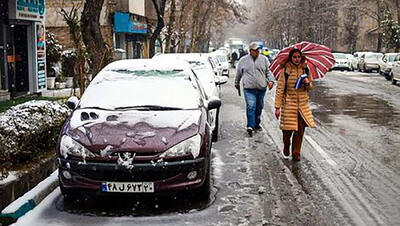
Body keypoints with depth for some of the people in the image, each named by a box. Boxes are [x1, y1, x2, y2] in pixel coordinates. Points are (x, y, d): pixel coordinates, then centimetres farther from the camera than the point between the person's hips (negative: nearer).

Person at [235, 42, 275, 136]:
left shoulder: (264, 59, 8)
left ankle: (257, 123, 26)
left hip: (262, 88, 3)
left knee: (259, 107, 11)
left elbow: (268, 71, 11)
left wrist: (270, 80, -4)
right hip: (249, 88, -3)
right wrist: (237, 83, 25)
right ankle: (250, 126, -16)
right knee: (251, 107, -13)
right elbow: (238, 73, 17)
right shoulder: (243, 60, 5)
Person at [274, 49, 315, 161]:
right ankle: (286, 148, 30)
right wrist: (277, 107, -10)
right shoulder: (285, 70, -7)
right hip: (288, 104, -3)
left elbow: (310, 87, 16)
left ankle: (296, 153, 17)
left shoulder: (305, 69, 5)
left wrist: (308, 83, -9)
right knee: (288, 130, 1)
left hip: (302, 104, 3)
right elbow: (280, 89, -7)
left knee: (300, 130, 2)